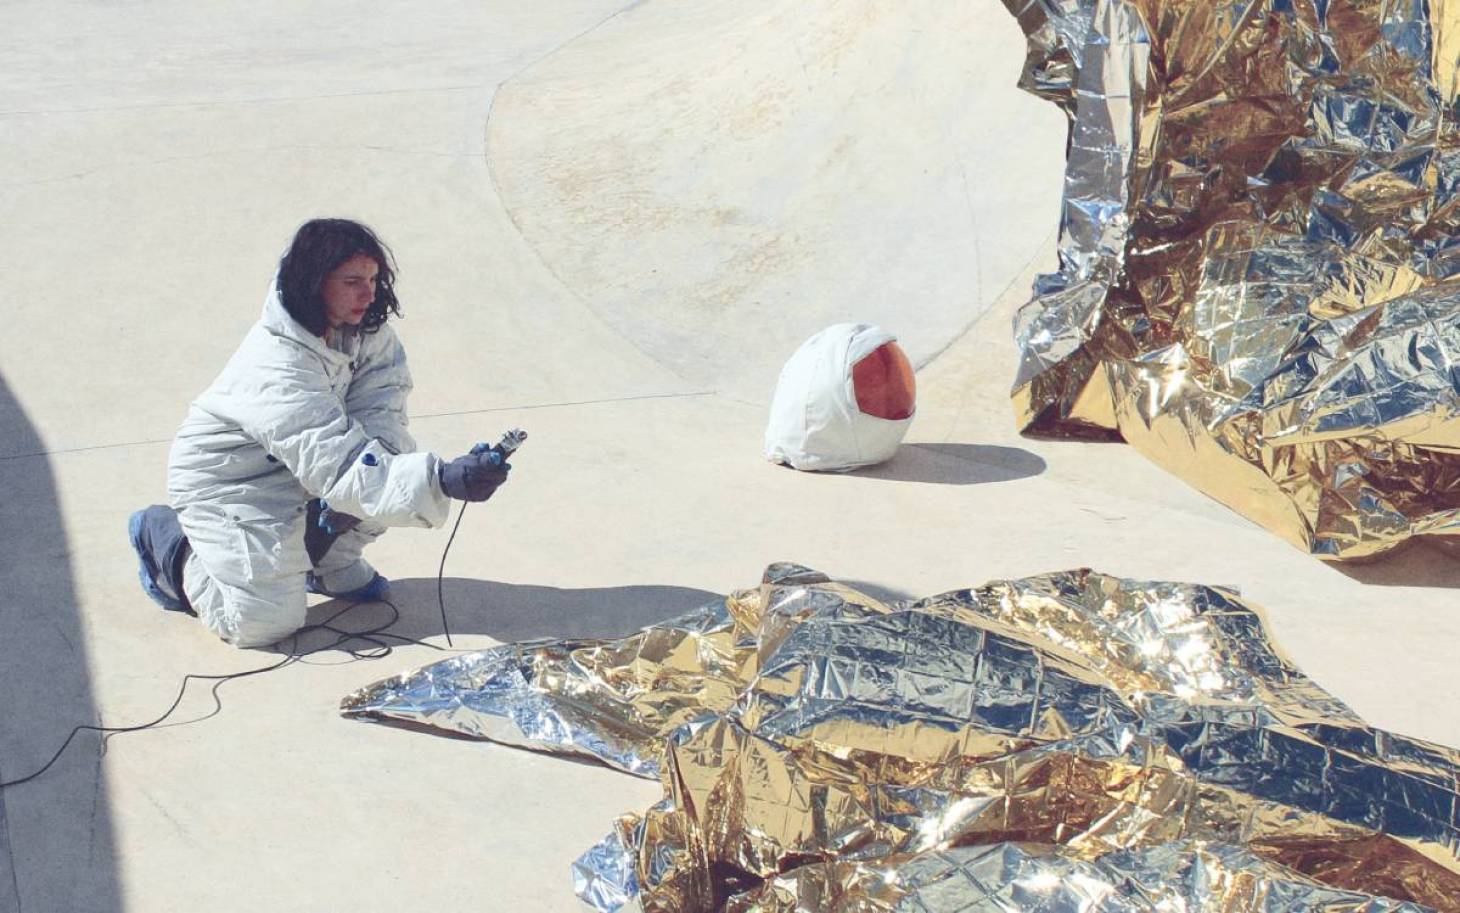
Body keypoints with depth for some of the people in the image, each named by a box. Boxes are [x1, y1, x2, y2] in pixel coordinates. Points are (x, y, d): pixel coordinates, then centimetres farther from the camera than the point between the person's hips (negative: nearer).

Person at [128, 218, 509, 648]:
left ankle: (329, 560, 10)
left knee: (395, 451, -14)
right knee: (267, 621, -14)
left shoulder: (364, 328, -12)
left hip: (299, 474, 8)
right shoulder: (276, 367, -37)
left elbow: (379, 407, -14)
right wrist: (443, 480, -53)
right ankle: (165, 536, 11)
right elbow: (341, 464, -43)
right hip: (227, 482, -7)